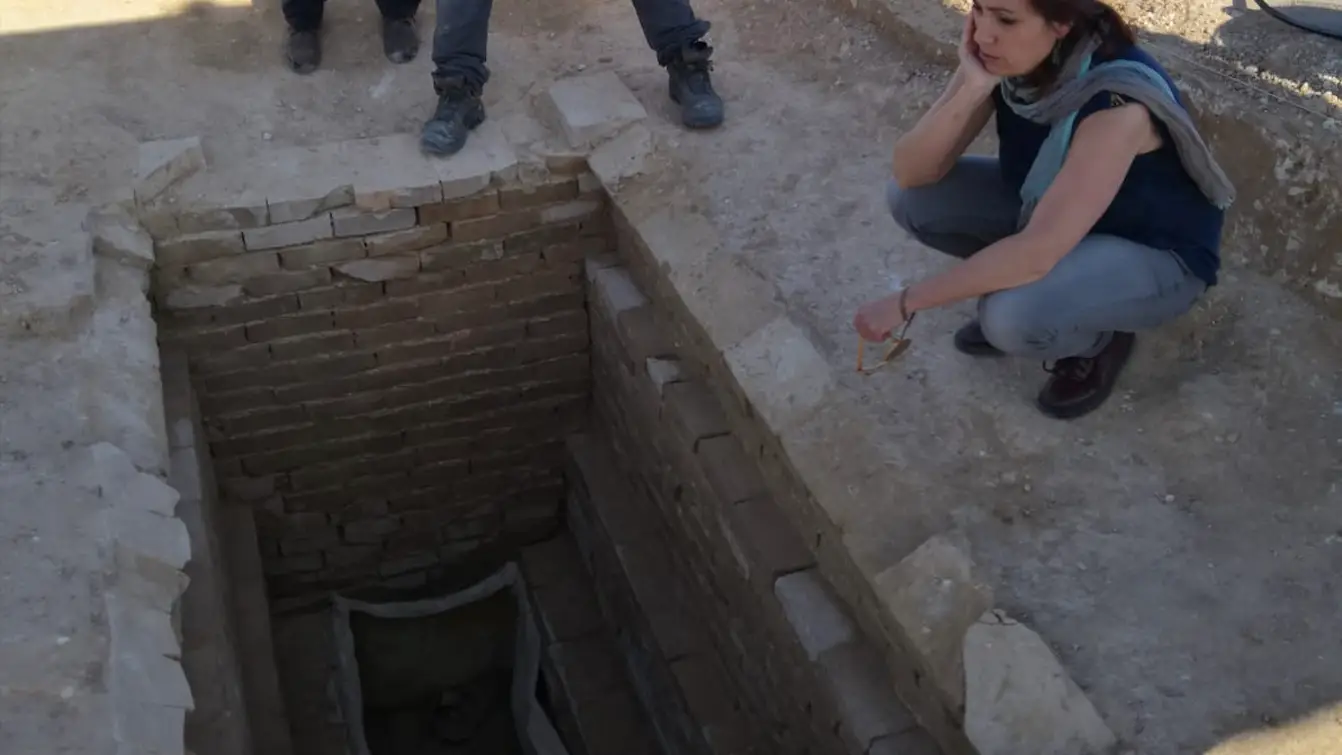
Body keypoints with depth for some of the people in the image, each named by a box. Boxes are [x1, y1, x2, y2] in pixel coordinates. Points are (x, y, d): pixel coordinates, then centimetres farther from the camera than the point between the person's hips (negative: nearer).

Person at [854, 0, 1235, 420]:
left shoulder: (1117, 102, -36)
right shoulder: (999, 57, -16)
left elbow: (1036, 255, -40)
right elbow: (911, 173, -18)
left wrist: (906, 302, -34)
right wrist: (972, 89, -34)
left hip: (1158, 255, -6)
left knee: (1013, 318, -35)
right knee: (910, 197, -12)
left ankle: (1098, 341, 0)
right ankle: (1008, 295, 10)